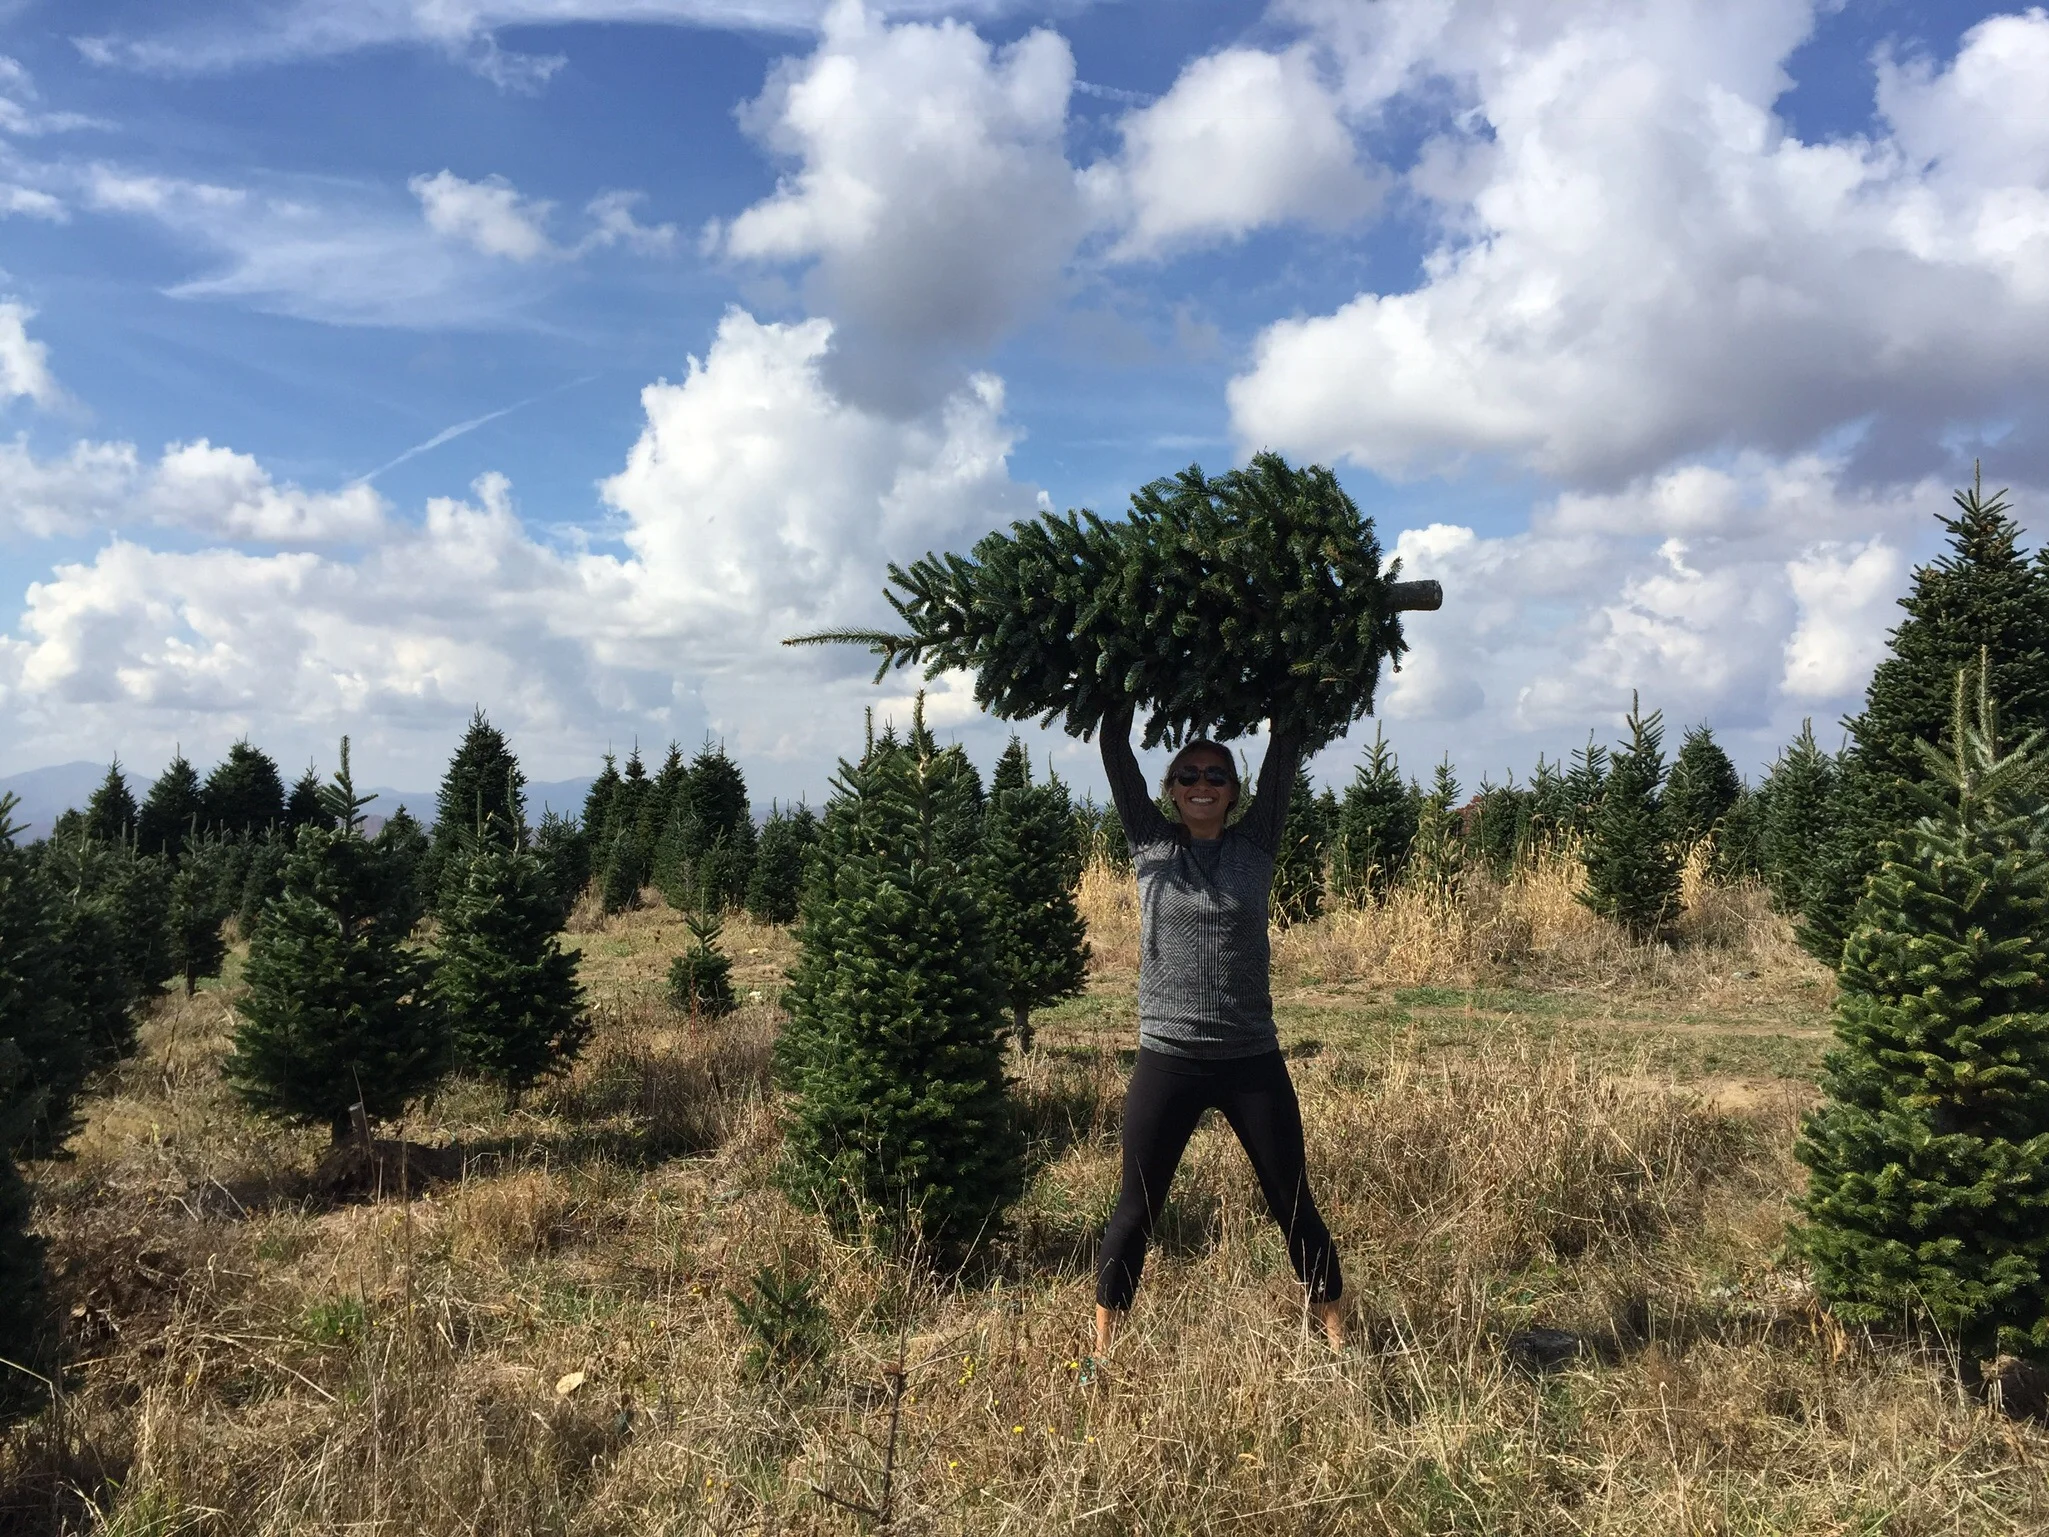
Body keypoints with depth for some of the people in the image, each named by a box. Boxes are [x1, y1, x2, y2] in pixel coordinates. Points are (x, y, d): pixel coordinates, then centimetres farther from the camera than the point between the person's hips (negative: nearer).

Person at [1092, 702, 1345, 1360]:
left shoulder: (1255, 844, 3)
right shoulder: (1151, 844, 2)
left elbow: (1284, 753, -1)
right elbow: (1115, 751, -2)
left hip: (1254, 1062, 1)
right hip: (1167, 1061, 0)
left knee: (1293, 1204, 10)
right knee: (1136, 1209, 8)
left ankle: (1336, 1333, 26)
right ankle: (1104, 1345, 22)